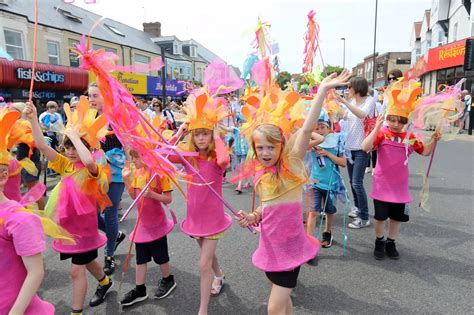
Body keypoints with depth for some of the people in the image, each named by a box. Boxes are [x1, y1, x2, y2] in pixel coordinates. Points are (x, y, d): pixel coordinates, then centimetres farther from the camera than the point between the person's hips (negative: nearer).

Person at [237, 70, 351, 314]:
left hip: (290, 247, -6)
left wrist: (322, 91, -31)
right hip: (270, 246, 6)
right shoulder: (262, 174, 2)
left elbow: (307, 130, -27)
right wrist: (252, 217, -5)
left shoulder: (291, 165, -14)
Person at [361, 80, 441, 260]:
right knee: (380, 216, 8)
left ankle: (391, 242, 35)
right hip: (382, 184, -4)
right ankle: (379, 241, 31)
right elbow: (365, 147, -26)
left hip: (400, 185, 4)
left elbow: (426, 152, 10)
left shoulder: (410, 137, 0)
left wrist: (434, 140, -7)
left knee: (397, 216, 15)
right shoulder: (382, 133, -12)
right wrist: (376, 128, -32)